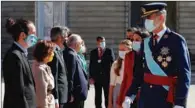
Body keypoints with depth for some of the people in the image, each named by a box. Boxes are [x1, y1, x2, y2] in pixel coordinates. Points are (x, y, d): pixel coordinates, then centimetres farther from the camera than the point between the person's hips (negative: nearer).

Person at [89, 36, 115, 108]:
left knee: (108, 96, 3)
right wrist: (91, 77, 0)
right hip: (97, 77, 2)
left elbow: (113, 63, -3)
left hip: (107, 77, -2)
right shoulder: (93, 52, 8)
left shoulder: (109, 51, 0)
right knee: (97, 96, 7)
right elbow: (91, 65, 7)